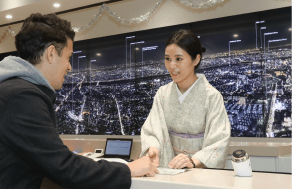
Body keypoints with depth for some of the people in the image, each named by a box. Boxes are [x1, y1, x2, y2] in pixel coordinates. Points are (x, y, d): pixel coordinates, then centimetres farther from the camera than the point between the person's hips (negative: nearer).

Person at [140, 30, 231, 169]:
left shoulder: (212, 96, -6)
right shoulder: (163, 94, 7)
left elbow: (218, 143, -12)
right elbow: (151, 131, 2)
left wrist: (193, 161, -29)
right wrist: (152, 148, -20)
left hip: (201, 169, -3)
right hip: (169, 168, 3)